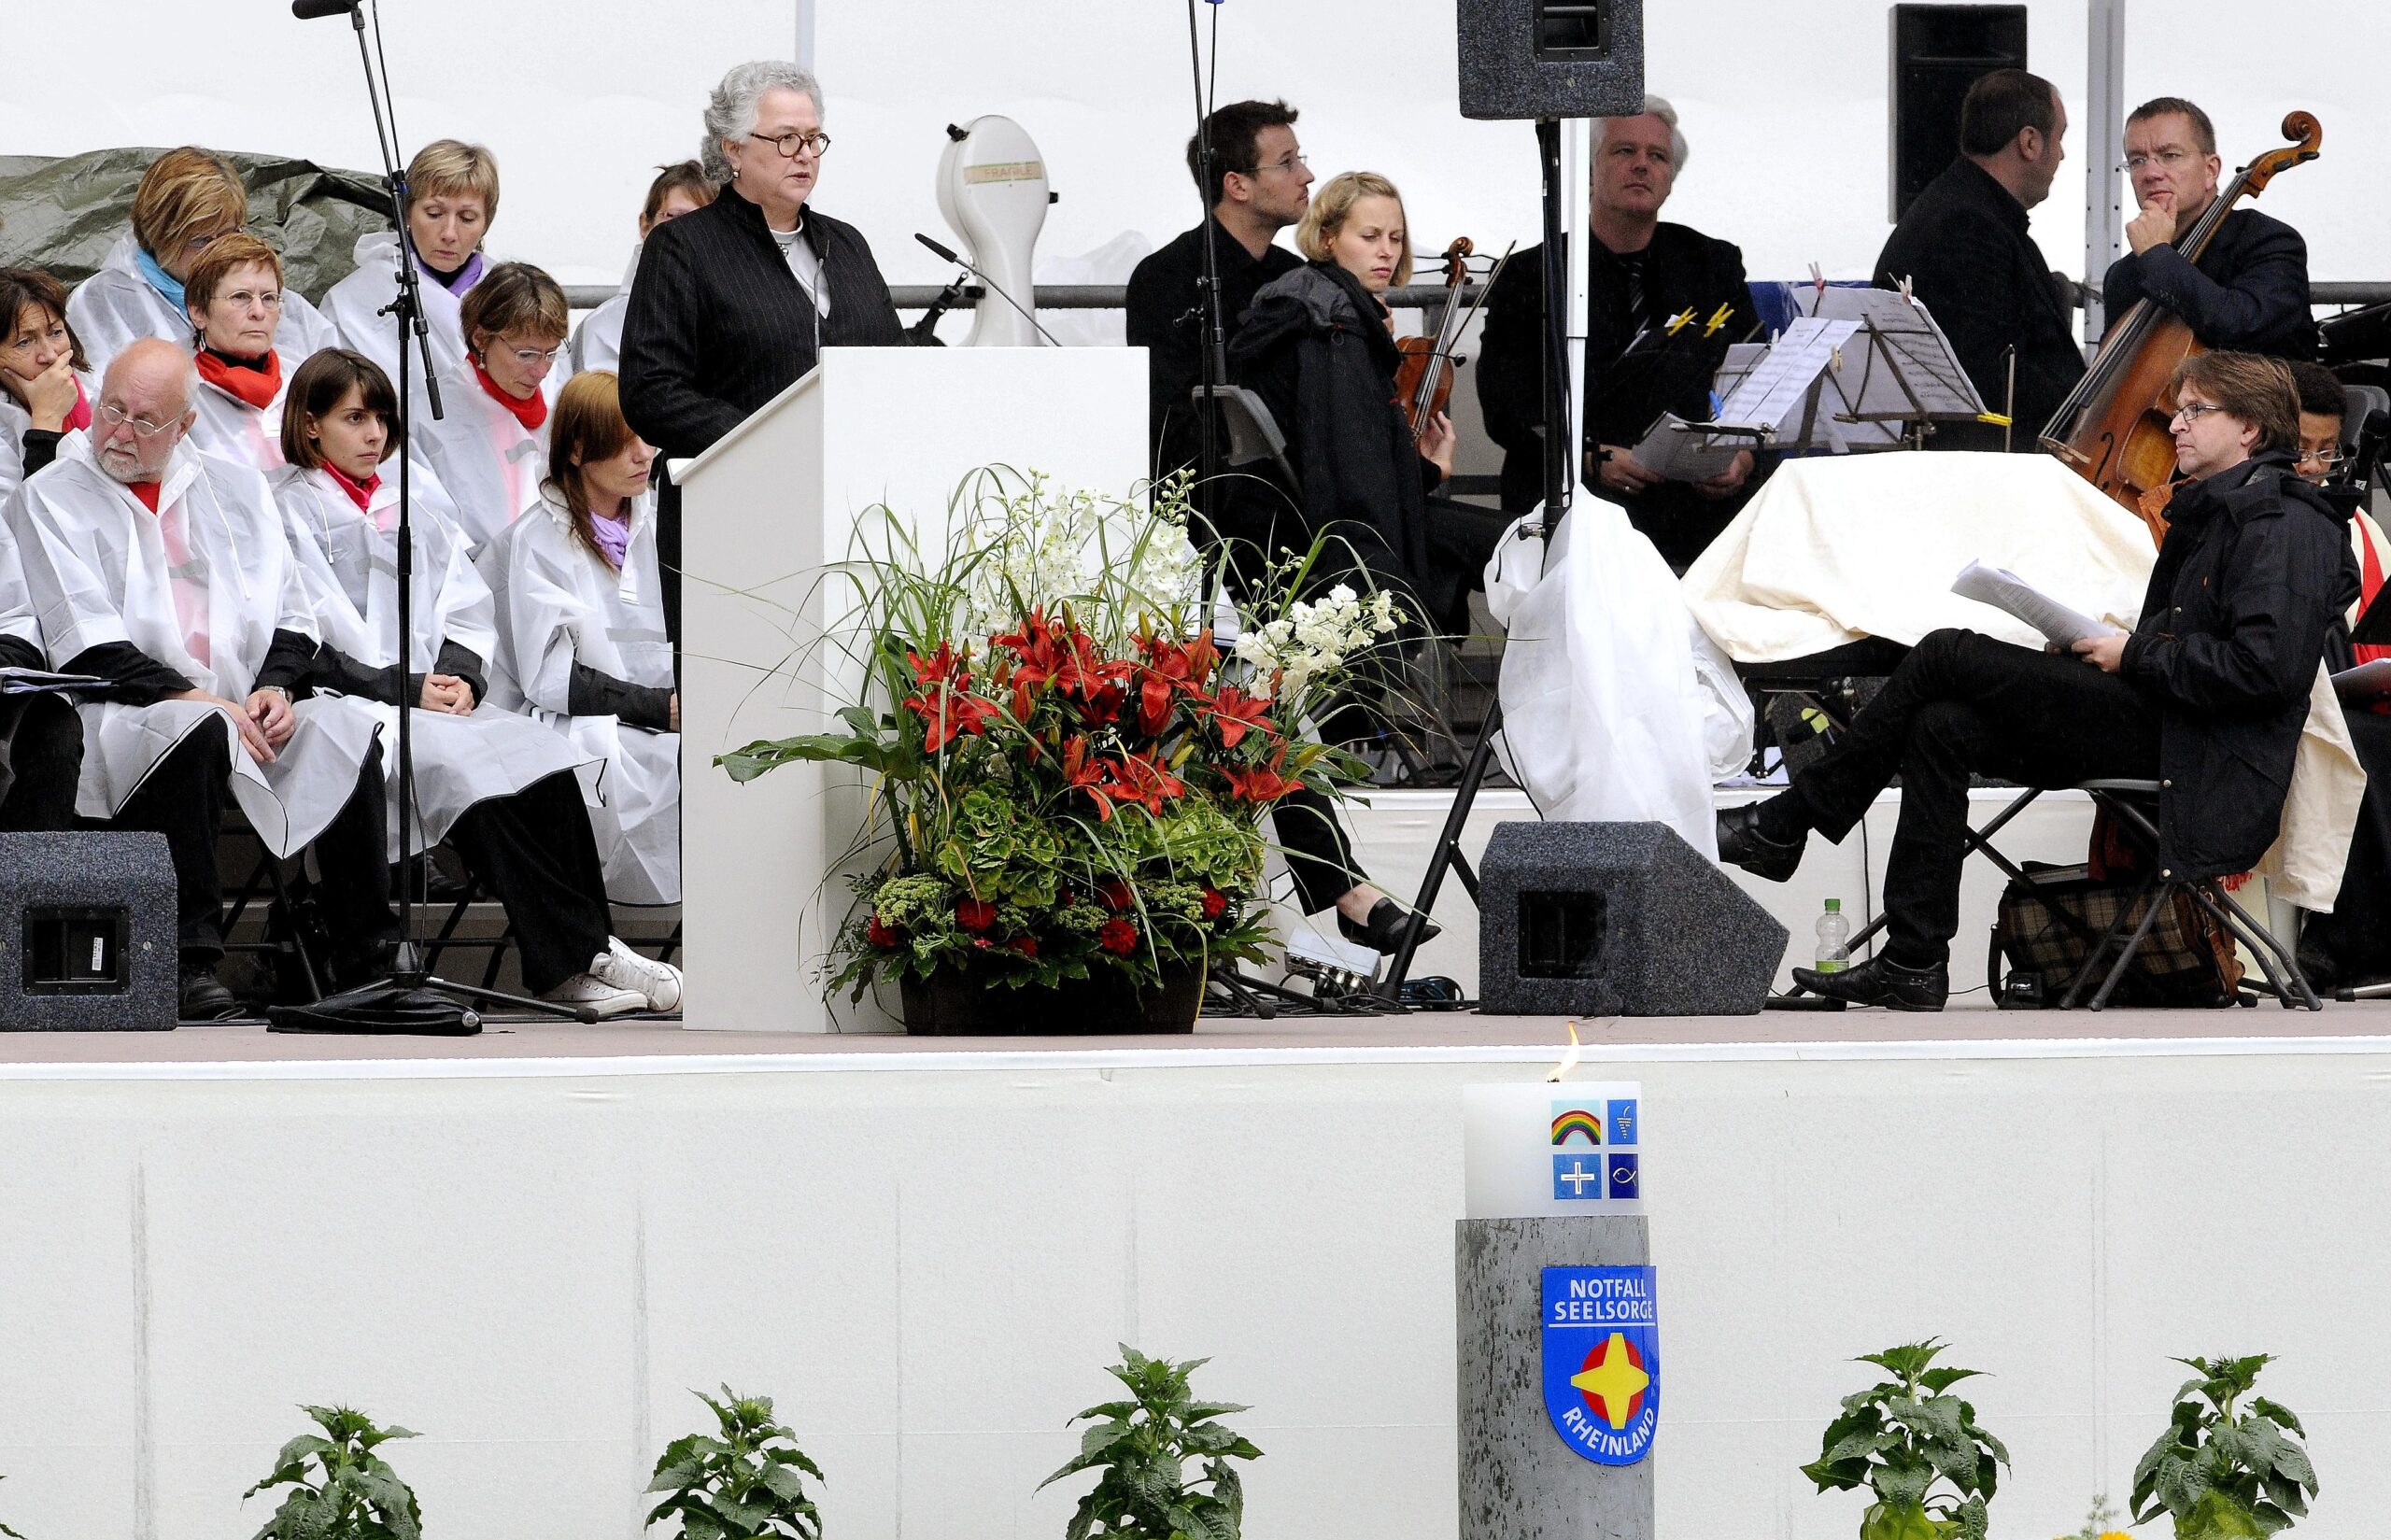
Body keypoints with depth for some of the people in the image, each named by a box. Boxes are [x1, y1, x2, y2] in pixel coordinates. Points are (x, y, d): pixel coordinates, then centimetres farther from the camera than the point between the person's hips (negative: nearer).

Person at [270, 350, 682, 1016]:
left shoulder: (406, 506, 25)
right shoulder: (292, 509, 4)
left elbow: (467, 606, 18)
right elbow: (316, 640, -7)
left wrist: (461, 677, -3)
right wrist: (406, 687, -14)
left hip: (437, 694, 6)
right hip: (353, 704, -6)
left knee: (546, 762, -24)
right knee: (468, 770, -32)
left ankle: (587, 949, -31)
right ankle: (568, 963, -35)